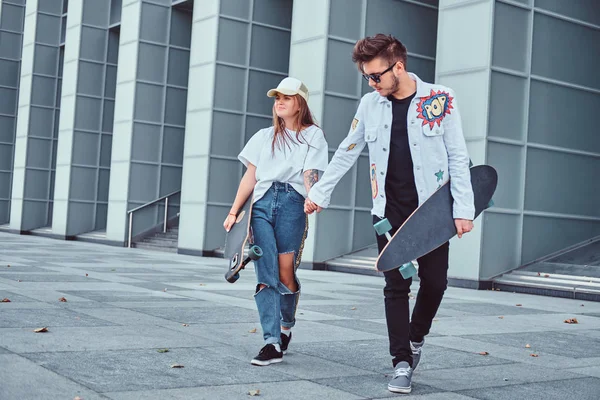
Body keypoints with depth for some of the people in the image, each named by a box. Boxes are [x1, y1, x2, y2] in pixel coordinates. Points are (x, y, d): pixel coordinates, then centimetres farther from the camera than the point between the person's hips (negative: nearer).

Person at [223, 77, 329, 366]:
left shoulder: (313, 135, 12)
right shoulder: (264, 136, 22)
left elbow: (310, 174, -3)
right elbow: (250, 176, 18)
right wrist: (233, 212, 11)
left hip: (292, 204, -3)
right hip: (261, 204, 3)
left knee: (286, 275, -2)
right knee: (265, 274, -9)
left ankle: (287, 327, 25)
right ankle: (272, 343, -11)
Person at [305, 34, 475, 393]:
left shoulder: (440, 99, -6)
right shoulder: (370, 104, 3)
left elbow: (459, 159, -5)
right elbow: (346, 154, 13)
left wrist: (464, 209, -10)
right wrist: (319, 193, 15)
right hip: (390, 211, 2)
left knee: (435, 282, 2)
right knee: (397, 286, 1)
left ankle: (416, 338, 29)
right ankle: (402, 362, 10)